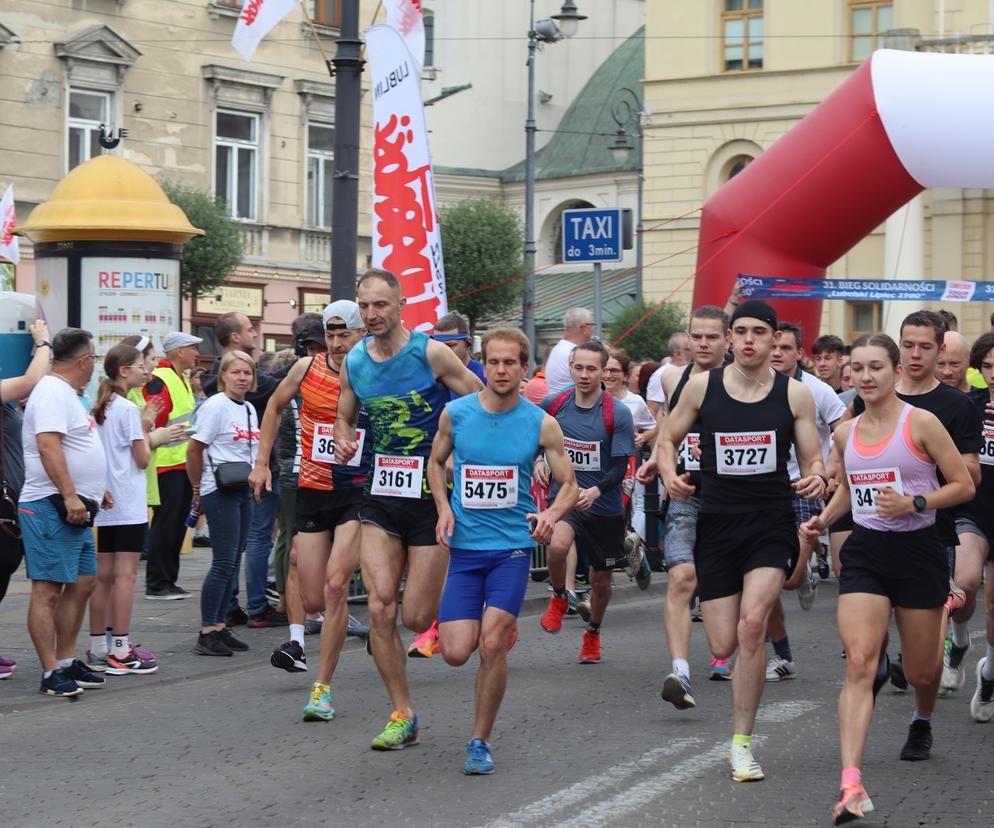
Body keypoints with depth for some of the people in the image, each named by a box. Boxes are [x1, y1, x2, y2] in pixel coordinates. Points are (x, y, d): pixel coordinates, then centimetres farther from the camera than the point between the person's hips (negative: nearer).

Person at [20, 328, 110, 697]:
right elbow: (48, 445, -25)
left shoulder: (65, 393, 19)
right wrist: (70, 496, -29)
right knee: (48, 589, -8)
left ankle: (67, 662, 20)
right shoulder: (52, 393, -14)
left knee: (83, 583, 13)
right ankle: (51, 673, -8)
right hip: (52, 508, -11)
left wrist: (94, 489, 32)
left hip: (75, 508, 11)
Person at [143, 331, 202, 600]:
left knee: (178, 523, 12)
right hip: (167, 464, -10)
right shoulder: (159, 380, -13)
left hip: (183, 464, 10)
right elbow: (153, 424, -20)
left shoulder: (183, 380, 19)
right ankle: (156, 584, -2)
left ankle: (169, 580, 18)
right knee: (165, 524, -6)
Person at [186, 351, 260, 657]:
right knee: (224, 563, -10)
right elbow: (195, 449, -10)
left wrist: (255, 481, 15)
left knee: (232, 562, 10)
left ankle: (219, 626, 18)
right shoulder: (216, 406, -10)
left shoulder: (250, 409, 14)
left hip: (243, 490, 8)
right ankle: (207, 634, -6)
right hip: (219, 491, -8)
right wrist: (199, 488, -4)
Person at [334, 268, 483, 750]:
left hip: (432, 495, -4)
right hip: (380, 497, 4)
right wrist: (343, 444, -1)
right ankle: (402, 716, 5)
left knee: (418, 619, -4)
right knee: (380, 609, -7)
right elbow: (344, 418, 20)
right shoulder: (353, 363, 4)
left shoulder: (430, 353, -9)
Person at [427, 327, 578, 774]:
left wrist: (552, 514, -17)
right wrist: (444, 509, -1)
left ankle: (480, 741, 2)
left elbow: (568, 484, 4)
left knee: (492, 644, -15)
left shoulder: (541, 424, -4)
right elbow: (436, 462, 16)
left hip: (513, 545, -2)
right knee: (456, 653, -4)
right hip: (464, 547, 2)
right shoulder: (456, 413, -1)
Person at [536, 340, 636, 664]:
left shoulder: (618, 414, -12)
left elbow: (620, 468, -13)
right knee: (558, 545, -32)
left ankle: (593, 632, 41)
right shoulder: (553, 404, -4)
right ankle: (559, 598, 0)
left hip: (604, 506, 0)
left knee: (601, 580, 12)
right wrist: (538, 461, -6)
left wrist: (596, 491, -31)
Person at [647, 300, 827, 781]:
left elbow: (812, 461, 6)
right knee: (724, 645, 0)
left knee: (751, 623, -22)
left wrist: (817, 480, -18)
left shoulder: (795, 395, 0)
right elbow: (667, 439, 12)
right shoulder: (701, 386, 1)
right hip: (716, 524, 2)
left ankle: (741, 744, -11)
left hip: (771, 524, -2)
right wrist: (670, 475, -9)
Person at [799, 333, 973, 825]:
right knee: (858, 662, -16)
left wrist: (914, 503, -20)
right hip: (865, 552, 2)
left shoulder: (921, 423, -8)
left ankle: (923, 719, 50)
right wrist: (824, 519, 7)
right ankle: (851, 785, -22)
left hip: (917, 552, -2)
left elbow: (964, 486, -7)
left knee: (920, 671, 10)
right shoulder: (845, 433, 6)